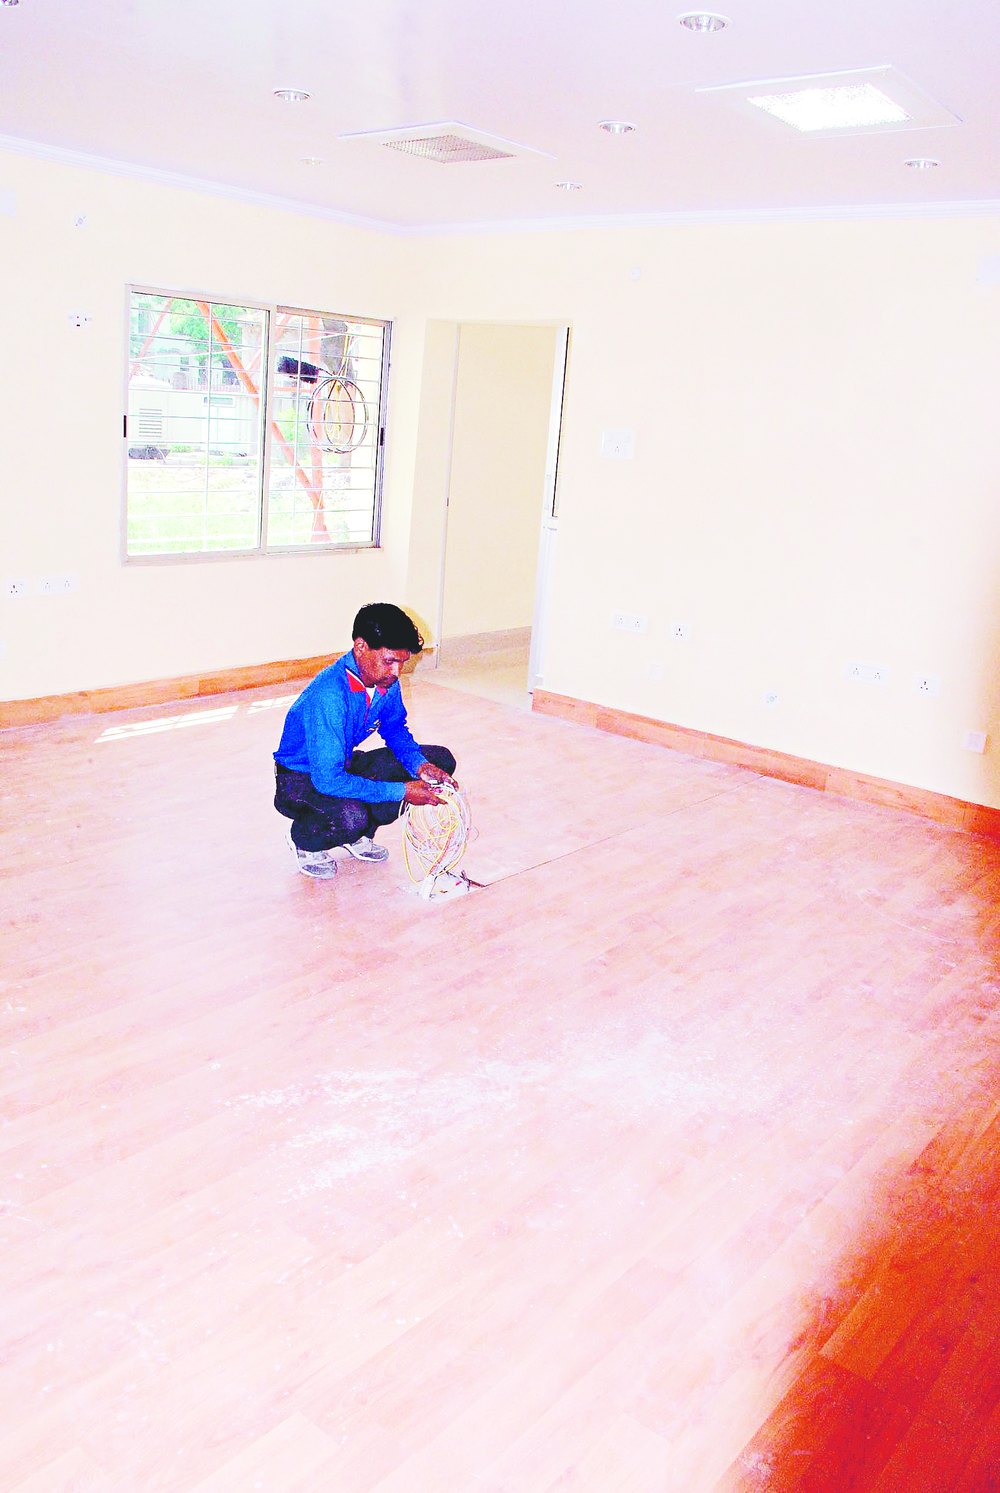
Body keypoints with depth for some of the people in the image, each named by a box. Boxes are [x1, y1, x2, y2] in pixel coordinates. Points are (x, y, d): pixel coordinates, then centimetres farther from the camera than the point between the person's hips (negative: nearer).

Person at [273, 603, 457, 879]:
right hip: (302, 781, -8)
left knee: (441, 759, -1)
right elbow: (328, 780, -36)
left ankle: (359, 835, 10)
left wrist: (420, 765, -12)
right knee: (350, 817, -39)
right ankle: (304, 840, -2)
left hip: (345, 766, 8)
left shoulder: (385, 680, -11)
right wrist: (401, 792, -32)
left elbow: (395, 729, 9)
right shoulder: (329, 695, -34)